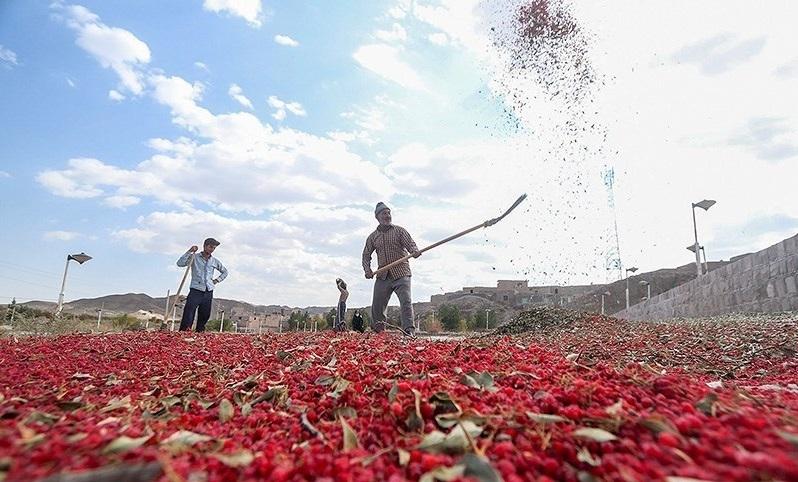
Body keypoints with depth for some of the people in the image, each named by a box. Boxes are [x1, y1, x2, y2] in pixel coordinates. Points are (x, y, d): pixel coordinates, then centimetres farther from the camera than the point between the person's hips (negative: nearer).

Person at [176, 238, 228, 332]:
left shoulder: (215, 261, 13)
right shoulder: (194, 258, 3)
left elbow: (225, 272, 27)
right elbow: (180, 263, -11)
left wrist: (217, 280, 13)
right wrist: (189, 251, -14)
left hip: (208, 292, 4)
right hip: (195, 291, -4)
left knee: (204, 315, 6)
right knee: (188, 315, -15)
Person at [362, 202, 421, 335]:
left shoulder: (399, 231, 6)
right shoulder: (372, 237, 13)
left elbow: (410, 243, -6)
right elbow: (366, 254, 18)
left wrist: (415, 251, -29)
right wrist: (367, 270, 1)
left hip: (401, 274, -3)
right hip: (382, 276, 3)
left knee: (406, 302, -14)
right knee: (377, 306, 5)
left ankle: (409, 331, -13)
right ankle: (378, 332, 22)